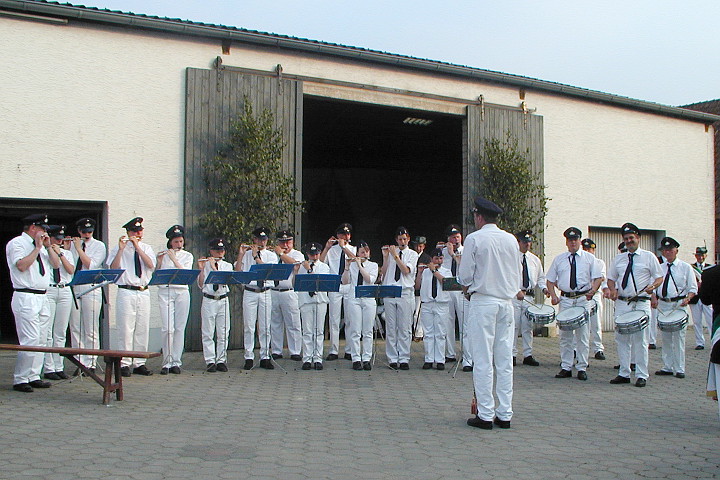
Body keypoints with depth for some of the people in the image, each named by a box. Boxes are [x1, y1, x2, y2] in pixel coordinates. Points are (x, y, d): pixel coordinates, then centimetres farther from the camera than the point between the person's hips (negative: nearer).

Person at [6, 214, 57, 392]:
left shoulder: (41, 245, 19)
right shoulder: (16, 243, -4)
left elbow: (56, 264, 17)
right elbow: (22, 265, -19)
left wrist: (48, 246, 6)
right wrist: (37, 248, -12)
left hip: (42, 297, 9)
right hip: (26, 298, -9)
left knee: (41, 340, 8)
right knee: (30, 341, -13)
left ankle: (33, 376, 14)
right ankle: (20, 380, -6)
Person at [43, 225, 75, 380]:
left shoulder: (67, 253, 15)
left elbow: (71, 270, 1)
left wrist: (60, 253, -6)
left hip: (65, 291, 4)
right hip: (48, 291, -4)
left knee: (61, 333, 7)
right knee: (47, 332, -4)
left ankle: (59, 367, 13)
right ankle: (48, 369, 1)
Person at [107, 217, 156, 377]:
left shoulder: (147, 248, 12)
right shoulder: (119, 249, 3)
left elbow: (151, 265, -6)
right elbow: (113, 268, -9)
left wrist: (137, 247, -11)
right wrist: (121, 249, -16)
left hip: (143, 292, 4)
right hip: (126, 292, -4)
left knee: (142, 329, 5)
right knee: (126, 329, -6)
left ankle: (139, 363, 11)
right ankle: (124, 364, 0)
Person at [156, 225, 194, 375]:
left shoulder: (188, 256, 10)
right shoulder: (163, 255, 10)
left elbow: (185, 272, -6)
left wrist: (174, 259, -12)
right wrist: (159, 262, -11)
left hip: (182, 291, 1)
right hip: (165, 291, -1)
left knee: (179, 328, 0)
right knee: (167, 328, -10)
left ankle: (176, 362, 6)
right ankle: (167, 362, -4)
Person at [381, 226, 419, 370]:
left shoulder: (412, 254, 8)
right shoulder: (390, 252, 11)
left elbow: (406, 270, -8)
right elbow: (384, 273, 8)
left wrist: (395, 256, -12)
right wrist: (385, 257, -2)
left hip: (405, 293, -2)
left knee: (404, 328, -2)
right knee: (390, 328, 2)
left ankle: (404, 359, 1)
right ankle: (392, 359, 7)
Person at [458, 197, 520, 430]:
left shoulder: (474, 239, -7)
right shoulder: (511, 240, 8)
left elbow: (464, 275, -5)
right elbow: (517, 275, 14)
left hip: (482, 303, -5)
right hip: (507, 302, 5)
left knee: (483, 360, -2)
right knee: (505, 360, 7)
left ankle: (485, 415, 0)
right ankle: (505, 414, 10)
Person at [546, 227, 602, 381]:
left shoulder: (589, 258, 7)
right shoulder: (558, 259, 12)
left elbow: (598, 278, 3)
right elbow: (550, 280, 14)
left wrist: (592, 290, -17)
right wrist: (553, 295, -2)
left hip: (583, 299, -2)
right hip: (565, 299, 2)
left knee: (582, 335, -1)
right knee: (565, 335, 3)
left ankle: (582, 368, 6)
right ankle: (566, 367, 10)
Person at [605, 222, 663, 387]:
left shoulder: (649, 256, 3)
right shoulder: (618, 258, 14)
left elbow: (659, 277, 4)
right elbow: (611, 278, 18)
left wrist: (653, 286, -17)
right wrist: (612, 290, -3)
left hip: (641, 304, -4)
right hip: (621, 303, 4)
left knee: (640, 340, -5)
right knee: (622, 339, 6)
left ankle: (641, 375, 2)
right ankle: (624, 374, 14)